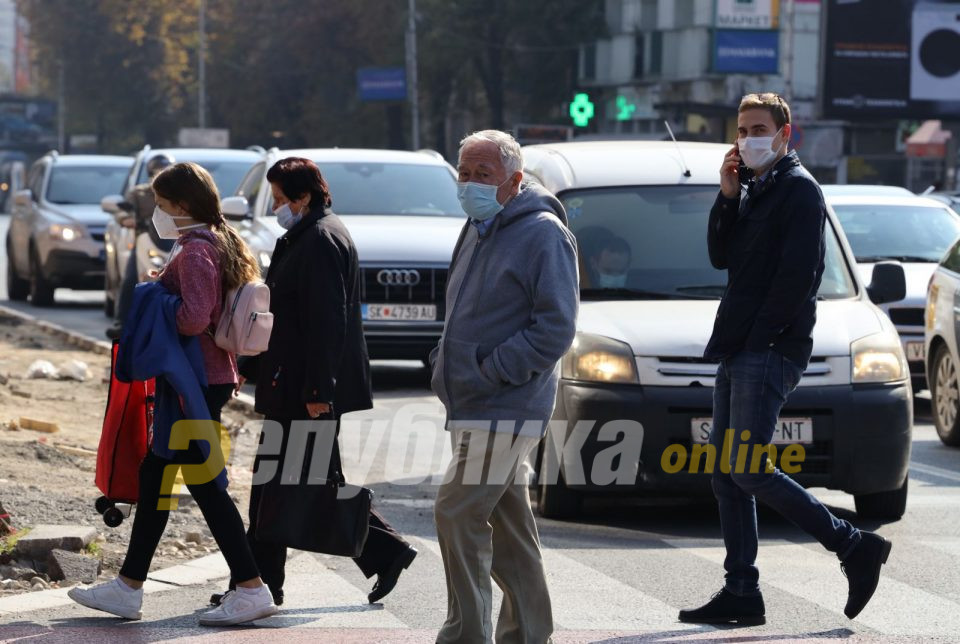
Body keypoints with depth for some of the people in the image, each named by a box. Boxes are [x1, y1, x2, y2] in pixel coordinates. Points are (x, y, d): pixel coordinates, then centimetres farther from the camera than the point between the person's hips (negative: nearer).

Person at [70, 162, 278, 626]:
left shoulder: (194, 252, -17)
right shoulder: (220, 243, 14)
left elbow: (193, 319, -27)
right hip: (213, 375, 11)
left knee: (205, 484, -6)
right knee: (154, 477, 14)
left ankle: (252, 590, -4)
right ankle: (128, 587, 20)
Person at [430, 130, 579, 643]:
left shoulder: (542, 234, -12)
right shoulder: (478, 231, 17)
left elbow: (556, 326, -18)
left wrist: (490, 371, -20)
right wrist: (446, 362, 10)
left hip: (504, 411, -9)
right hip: (473, 408, 9)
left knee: (458, 514, -14)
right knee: (507, 524, 13)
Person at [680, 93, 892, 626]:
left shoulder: (799, 190, -9)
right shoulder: (754, 190, 20)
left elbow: (799, 274, -16)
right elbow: (722, 257, 14)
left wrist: (761, 337, -17)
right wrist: (728, 196, 3)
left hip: (769, 353, -9)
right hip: (738, 352, 9)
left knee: (748, 471, -14)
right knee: (725, 474, 7)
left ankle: (854, 546, -7)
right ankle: (740, 592, 10)